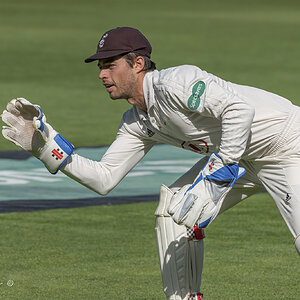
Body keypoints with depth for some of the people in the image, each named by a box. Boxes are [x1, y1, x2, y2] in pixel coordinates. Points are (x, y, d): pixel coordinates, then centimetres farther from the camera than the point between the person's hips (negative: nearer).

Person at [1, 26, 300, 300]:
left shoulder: (173, 83, -24)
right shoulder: (137, 121, 5)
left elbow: (240, 109, -35)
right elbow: (104, 179, 7)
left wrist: (214, 181, -34)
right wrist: (47, 144, -2)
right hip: (235, 158, 9)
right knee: (173, 209, 5)